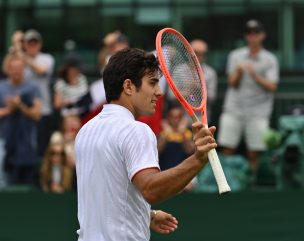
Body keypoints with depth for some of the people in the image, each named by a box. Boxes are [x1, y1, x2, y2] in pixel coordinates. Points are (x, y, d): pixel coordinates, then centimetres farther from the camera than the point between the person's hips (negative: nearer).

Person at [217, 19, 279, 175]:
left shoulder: (270, 60, 4)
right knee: (227, 150, -4)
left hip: (258, 113, -2)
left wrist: (255, 74, -17)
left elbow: (272, 87, -5)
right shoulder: (235, 56, 11)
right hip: (233, 110, 2)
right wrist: (238, 72, -14)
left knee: (254, 154, -5)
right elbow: (232, 84, 5)